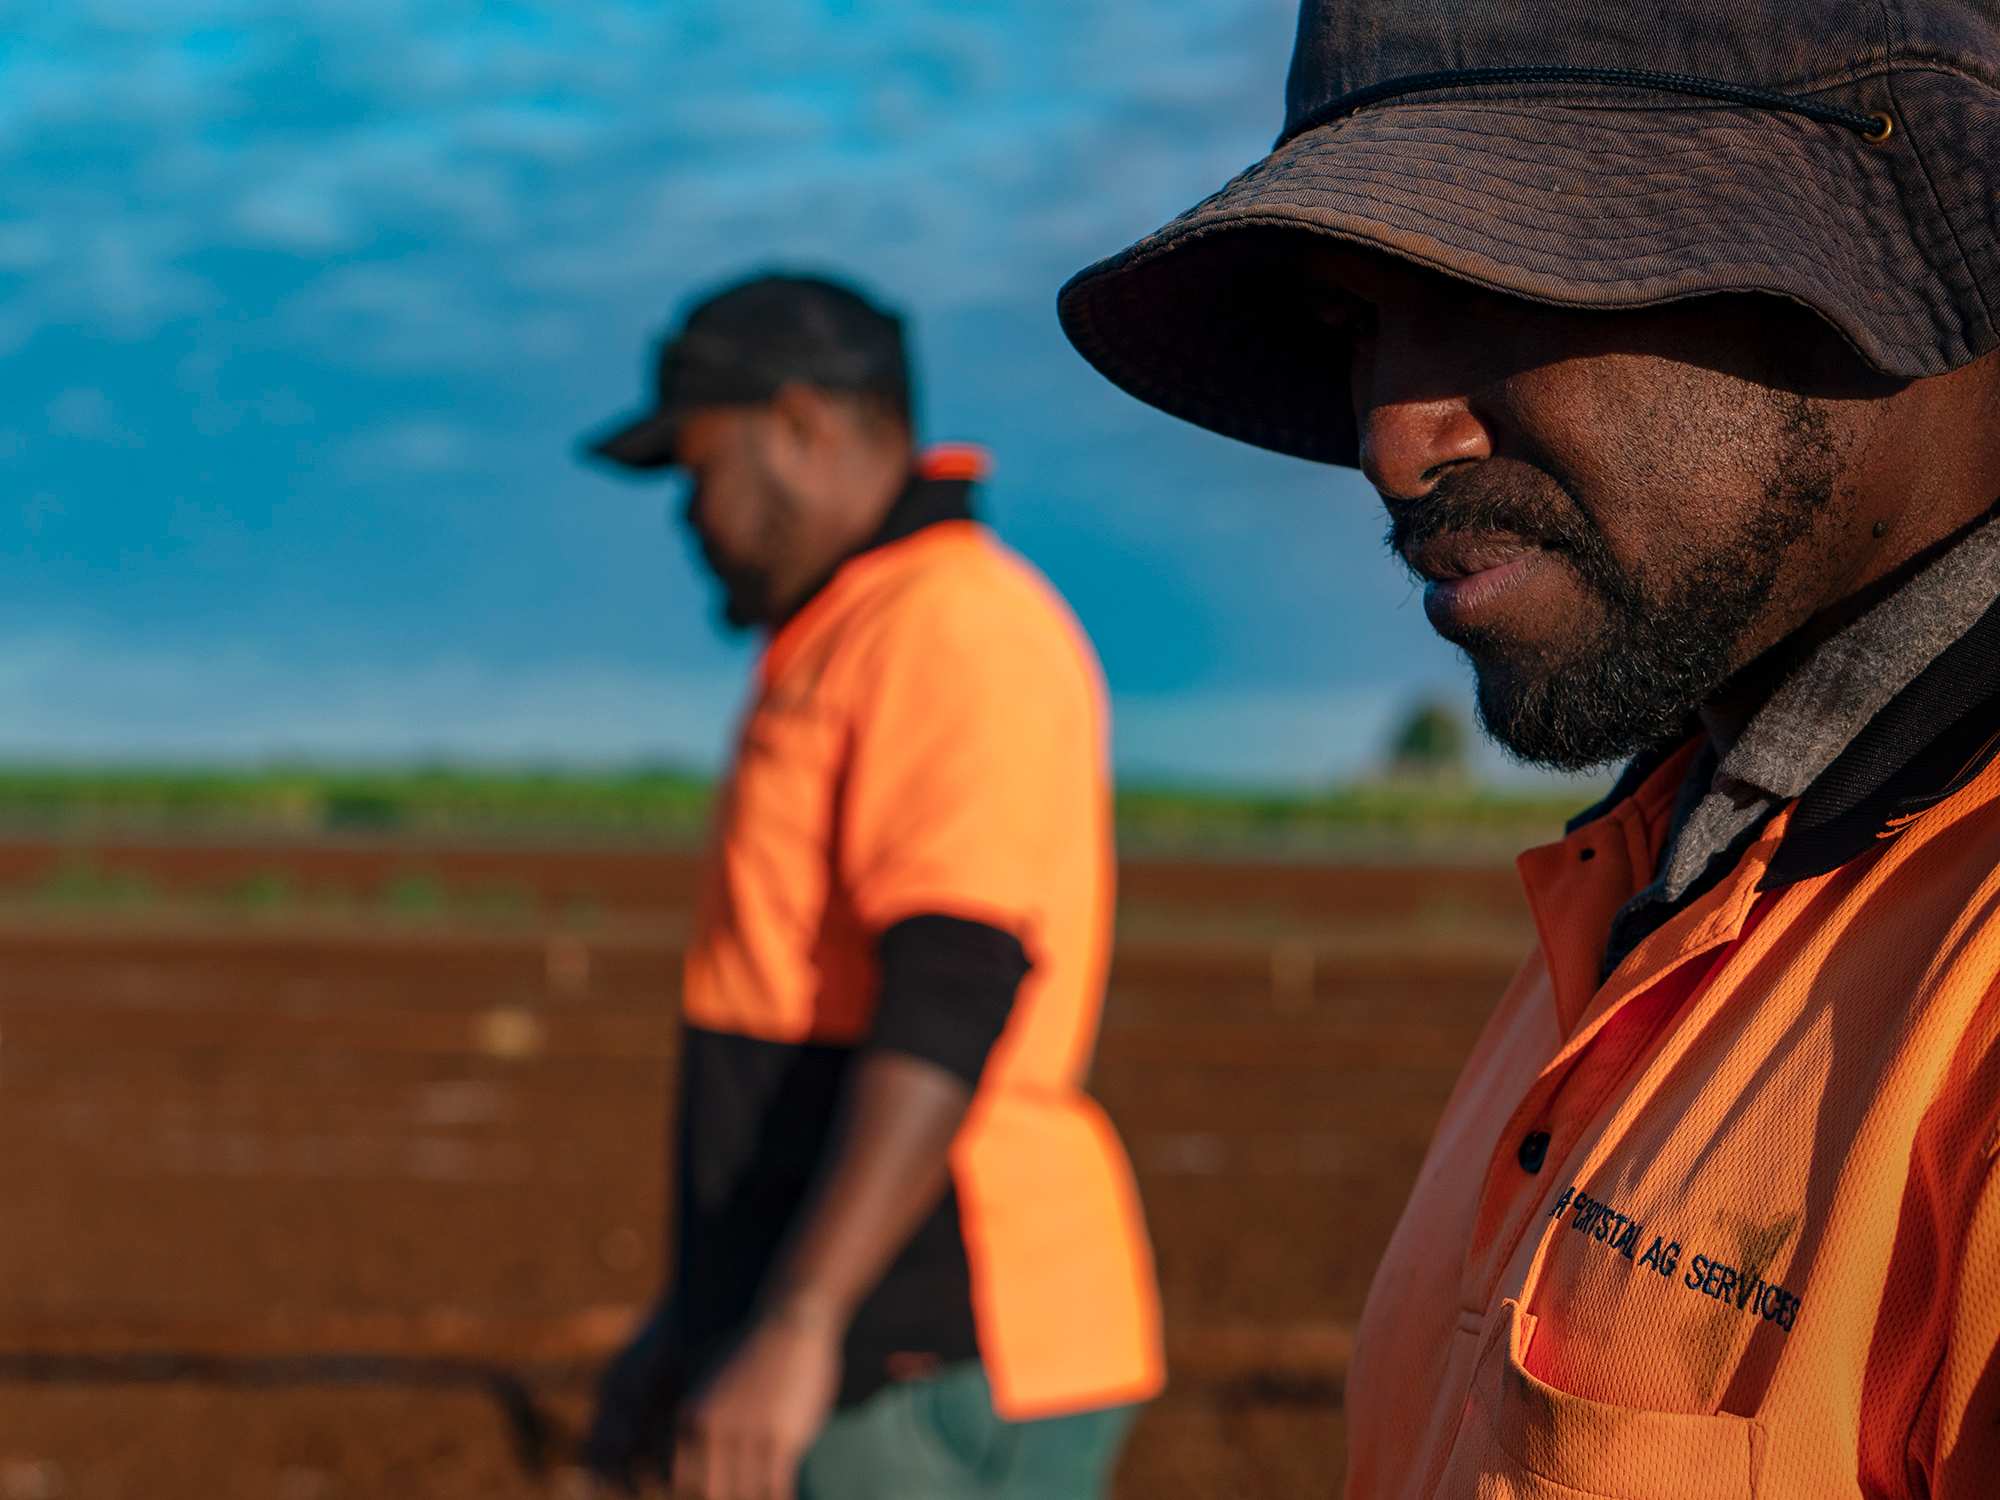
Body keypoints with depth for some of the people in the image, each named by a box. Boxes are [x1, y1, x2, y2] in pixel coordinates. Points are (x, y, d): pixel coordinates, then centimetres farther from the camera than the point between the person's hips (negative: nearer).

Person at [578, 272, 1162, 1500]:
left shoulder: (962, 631, -13)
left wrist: (797, 1326, -32)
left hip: (946, 1381, -10)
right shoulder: (836, 656, 21)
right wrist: (694, 1323, 27)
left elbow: (949, 1009, -24)